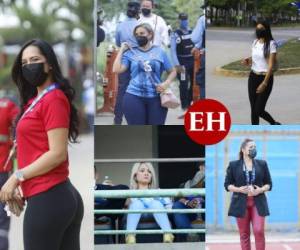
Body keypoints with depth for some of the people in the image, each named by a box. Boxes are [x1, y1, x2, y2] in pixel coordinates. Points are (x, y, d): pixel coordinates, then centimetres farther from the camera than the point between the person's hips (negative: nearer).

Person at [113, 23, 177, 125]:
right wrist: (121, 50, -1)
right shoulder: (131, 53, 5)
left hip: (156, 97, 1)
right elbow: (116, 69, -6)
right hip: (134, 97, -1)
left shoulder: (160, 52, 8)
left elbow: (172, 71, 13)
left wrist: (166, 83, -6)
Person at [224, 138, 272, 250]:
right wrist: (239, 189, -13)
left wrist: (261, 190, -10)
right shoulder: (233, 165, 3)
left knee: (259, 231, -10)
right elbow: (227, 185, 4)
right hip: (241, 203, 0)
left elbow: (269, 184, 10)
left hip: (258, 203, 1)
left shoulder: (262, 164, 8)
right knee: (244, 233, 3)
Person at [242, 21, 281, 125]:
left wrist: (264, 83, -23)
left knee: (258, 110, -5)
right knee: (253, 109, 4)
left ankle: (274, 124, 21)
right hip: (253, 77, 6)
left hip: (266, 78, -6)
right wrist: (247, 61, -3)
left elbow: (271, 65, -17)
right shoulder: (255, 42, 8)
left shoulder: (271, 44, -12)